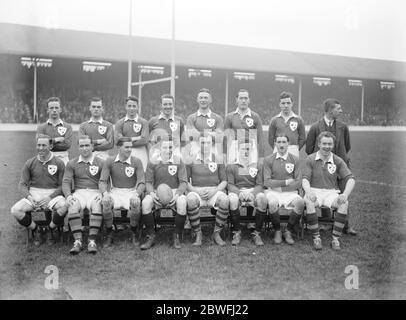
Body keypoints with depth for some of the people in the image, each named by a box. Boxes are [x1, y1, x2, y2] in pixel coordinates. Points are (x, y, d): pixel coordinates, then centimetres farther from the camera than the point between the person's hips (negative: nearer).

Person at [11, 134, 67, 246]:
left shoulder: (59, 163, 2)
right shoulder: (30, 163, 9)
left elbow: (62, 185, -1)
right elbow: (22, 184, 7)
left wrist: (49, 197, -16)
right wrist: (29, 197, -13)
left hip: (53, 194, -2)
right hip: (33, 194, 2)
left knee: (63, 207, -35)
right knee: (15, 211, -24)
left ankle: (51, 229, -3)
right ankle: (35, 230, 4)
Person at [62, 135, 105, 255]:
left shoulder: (100, 163, 9)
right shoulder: (72, 164, 15)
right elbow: (66, 182, 6)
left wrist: (102, 194, -17)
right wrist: (68, 196, -13)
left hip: (95, 192, -1)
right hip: (79, 192, 1)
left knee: (97, 206, -36)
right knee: (72, 207, -33)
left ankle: (92, 241, -36)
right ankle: (77, 241, -33)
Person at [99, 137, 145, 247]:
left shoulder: (136, 162, 0)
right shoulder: (110, 161, 4)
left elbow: (141, 183, -4)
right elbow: (102, 181, 1)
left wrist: (136, 194, -25)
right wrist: (105, 193, -20)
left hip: (131, 191, -1)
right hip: (115, 191, 1)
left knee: (136, 203, -35)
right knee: (105, 202, -33)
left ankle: (134, 234, -10)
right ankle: (109, 235, -12)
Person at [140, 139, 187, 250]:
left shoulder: (178, 161, 4)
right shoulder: (153, 162, 5)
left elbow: (183, 182, 0)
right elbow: (148, 182, 5)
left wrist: (177, 194, -17)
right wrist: (152, 193, -16)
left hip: (174, 191, -1)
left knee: (182, 202, -34)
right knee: (145, 203, -31)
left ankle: (177, 236, -16)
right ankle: (150, 236, -15)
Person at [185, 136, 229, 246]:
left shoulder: (218, 158, 9)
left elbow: (224, 181, 8)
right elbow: (185, 181, 5)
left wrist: (214, 190, -11)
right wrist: (195, 190, -13)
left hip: (214, 191, 1)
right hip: (196, 191, -1)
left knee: (224, 200, -33)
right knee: (190, 199, -36)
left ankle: (217, 234, -15)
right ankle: (198, 234, -20)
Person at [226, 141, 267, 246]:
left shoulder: (258, 166, 18)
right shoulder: (231, 166, 15)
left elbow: (259, 185, 6)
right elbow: (230, 185, 3)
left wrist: (252, 193, -16)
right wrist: (240, 193, -18)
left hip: (253, 191, 1)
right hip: (237, 191, -1)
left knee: (262, 198, -35)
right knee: (232, 199, -38)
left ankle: (257, 233, -22)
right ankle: (237, 232, -20)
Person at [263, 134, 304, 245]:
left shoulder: (295, 160, 7)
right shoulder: (268, 160, 4)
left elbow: (298, 183, 1)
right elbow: (267, 182, -4)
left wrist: (280, 186, -8)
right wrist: (286, 182, -7)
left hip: (290, 192, 1)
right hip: (273, 191, -1)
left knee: (300, 203, -30)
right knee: (272, 203, -35)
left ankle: (288, 231, -8)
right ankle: (277, 231, -9)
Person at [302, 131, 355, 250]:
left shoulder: (338, 161, 8)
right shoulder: (310, 159, 4)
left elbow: (350, 179, -2)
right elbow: (305, 179, -5)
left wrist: (345, 194, -21)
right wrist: (309, 192, -27)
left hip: (331, 192, 2)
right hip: (314, 191, -1)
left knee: (344, 203, -29)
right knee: (309, 202, -35)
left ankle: (335, 238, -20)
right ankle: (316, 238, -22)